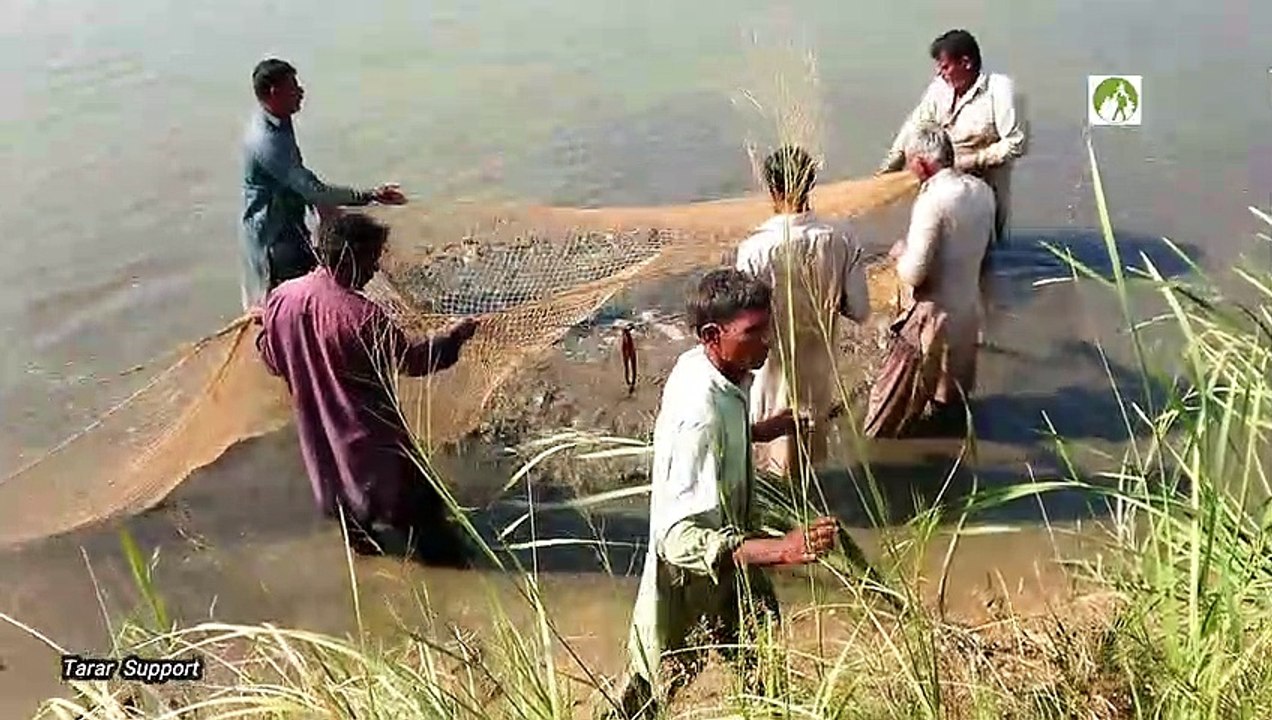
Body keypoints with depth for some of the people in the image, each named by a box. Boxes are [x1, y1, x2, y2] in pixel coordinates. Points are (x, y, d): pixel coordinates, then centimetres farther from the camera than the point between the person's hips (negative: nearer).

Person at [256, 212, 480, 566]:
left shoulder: (280, 298, -13)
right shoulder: (362, 316, -31)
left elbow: (273, 361, 2)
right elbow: (411, 361, -17)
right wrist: (458, 333, -4)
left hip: (316, 425, 6)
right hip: (367, 428, -6)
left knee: (340, 477, 31)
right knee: (413, 489, 15)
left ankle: (359, 534, 49)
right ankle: (438, 549, 31)